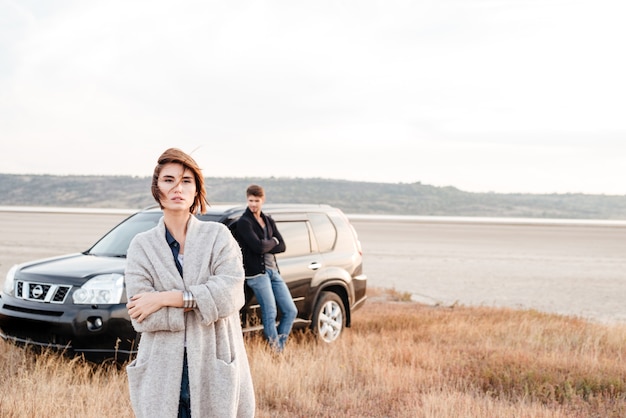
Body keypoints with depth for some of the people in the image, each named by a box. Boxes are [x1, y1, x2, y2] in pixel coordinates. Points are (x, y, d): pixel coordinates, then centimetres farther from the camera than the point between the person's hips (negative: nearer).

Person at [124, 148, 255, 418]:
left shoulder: (218, 236, 4)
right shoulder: (141, 245, 4)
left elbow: (231, 293, -12)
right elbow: (140, 317, -6)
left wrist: (166, 298, -13)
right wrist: (199, 301, -11)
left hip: (214, 372, 0)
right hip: (163, 374, 0)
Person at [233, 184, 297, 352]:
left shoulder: (269, 221, 15)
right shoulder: (243, 222, -6)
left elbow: (282, 246, 6)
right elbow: (258, 246, -18)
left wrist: (265, 247, -9)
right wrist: (273, 241, 0)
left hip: (273, 270, 7)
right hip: (257, 273, -7)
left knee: (291, 311, 5)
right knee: (270, 314, -9)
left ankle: (280, 348, 14)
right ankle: (275, 351, 0)